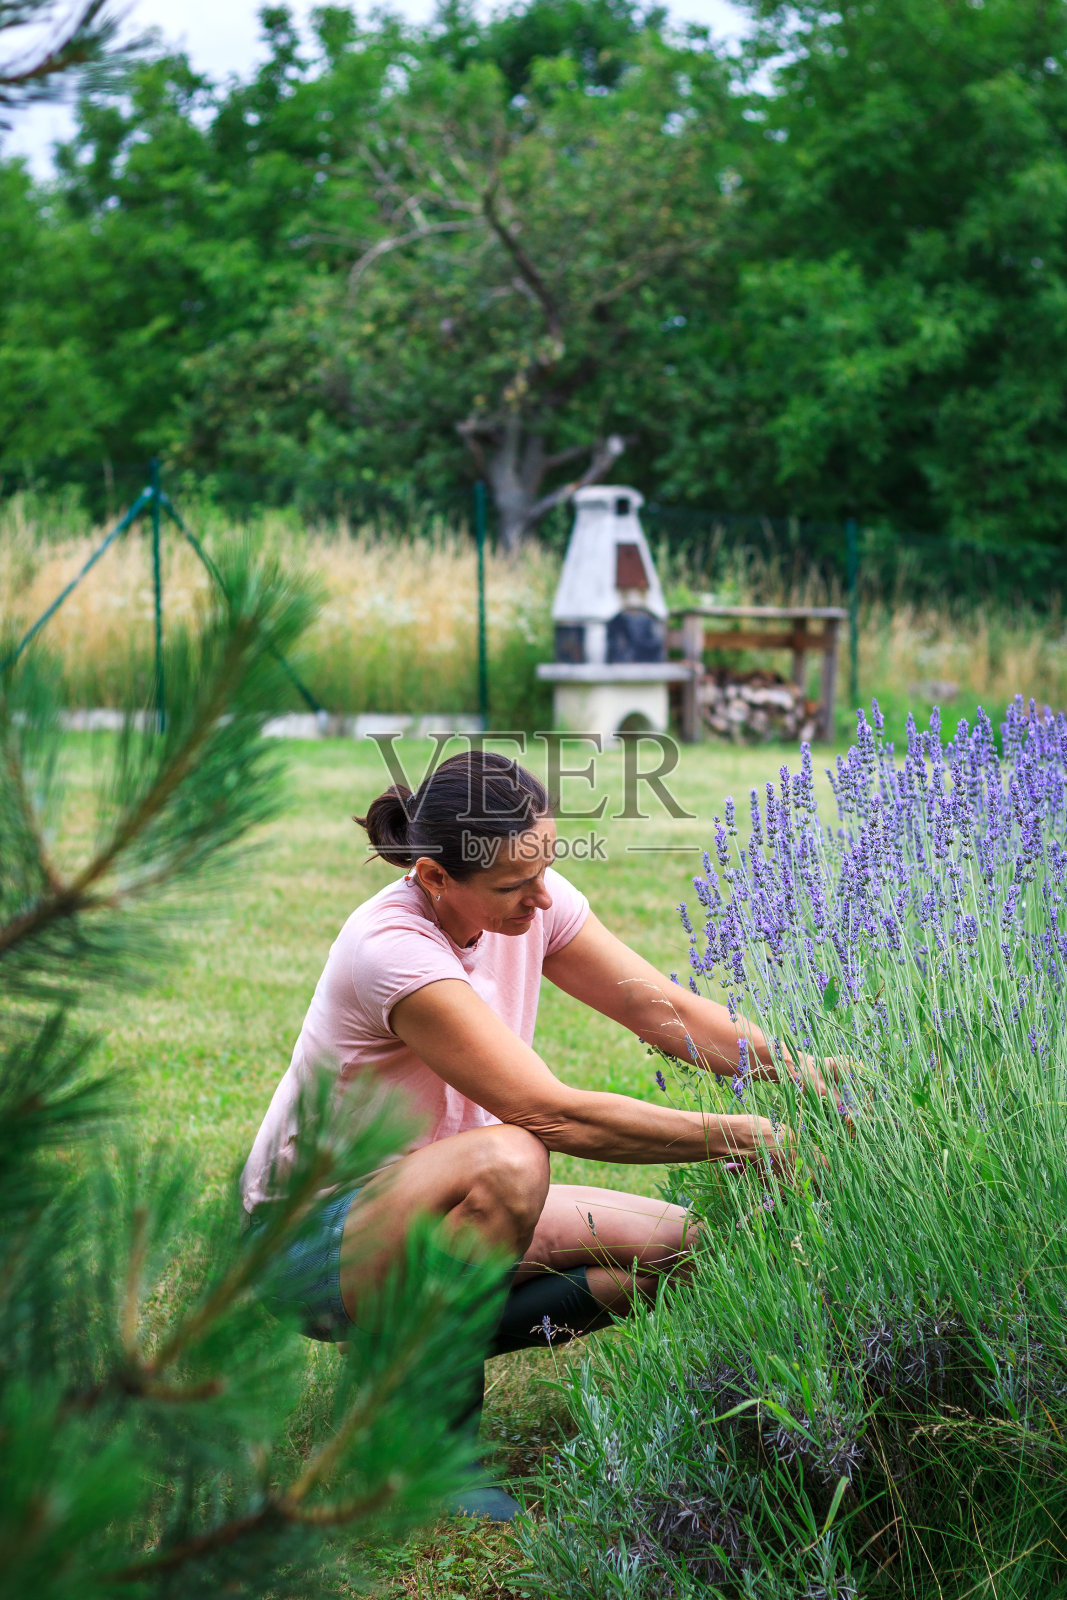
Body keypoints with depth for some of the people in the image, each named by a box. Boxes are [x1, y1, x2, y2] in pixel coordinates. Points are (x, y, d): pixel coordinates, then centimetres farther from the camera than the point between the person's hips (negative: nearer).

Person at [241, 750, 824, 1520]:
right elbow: (556, 1114, -34)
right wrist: (740, 1138, -33)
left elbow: (660, 1007, -4)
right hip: (315, 1236, -8)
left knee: (673, 1243, -8)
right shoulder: (393, 951, -31)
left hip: (436, 1200, 8)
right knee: (507, 1161, -38)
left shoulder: (530, 904, -8)